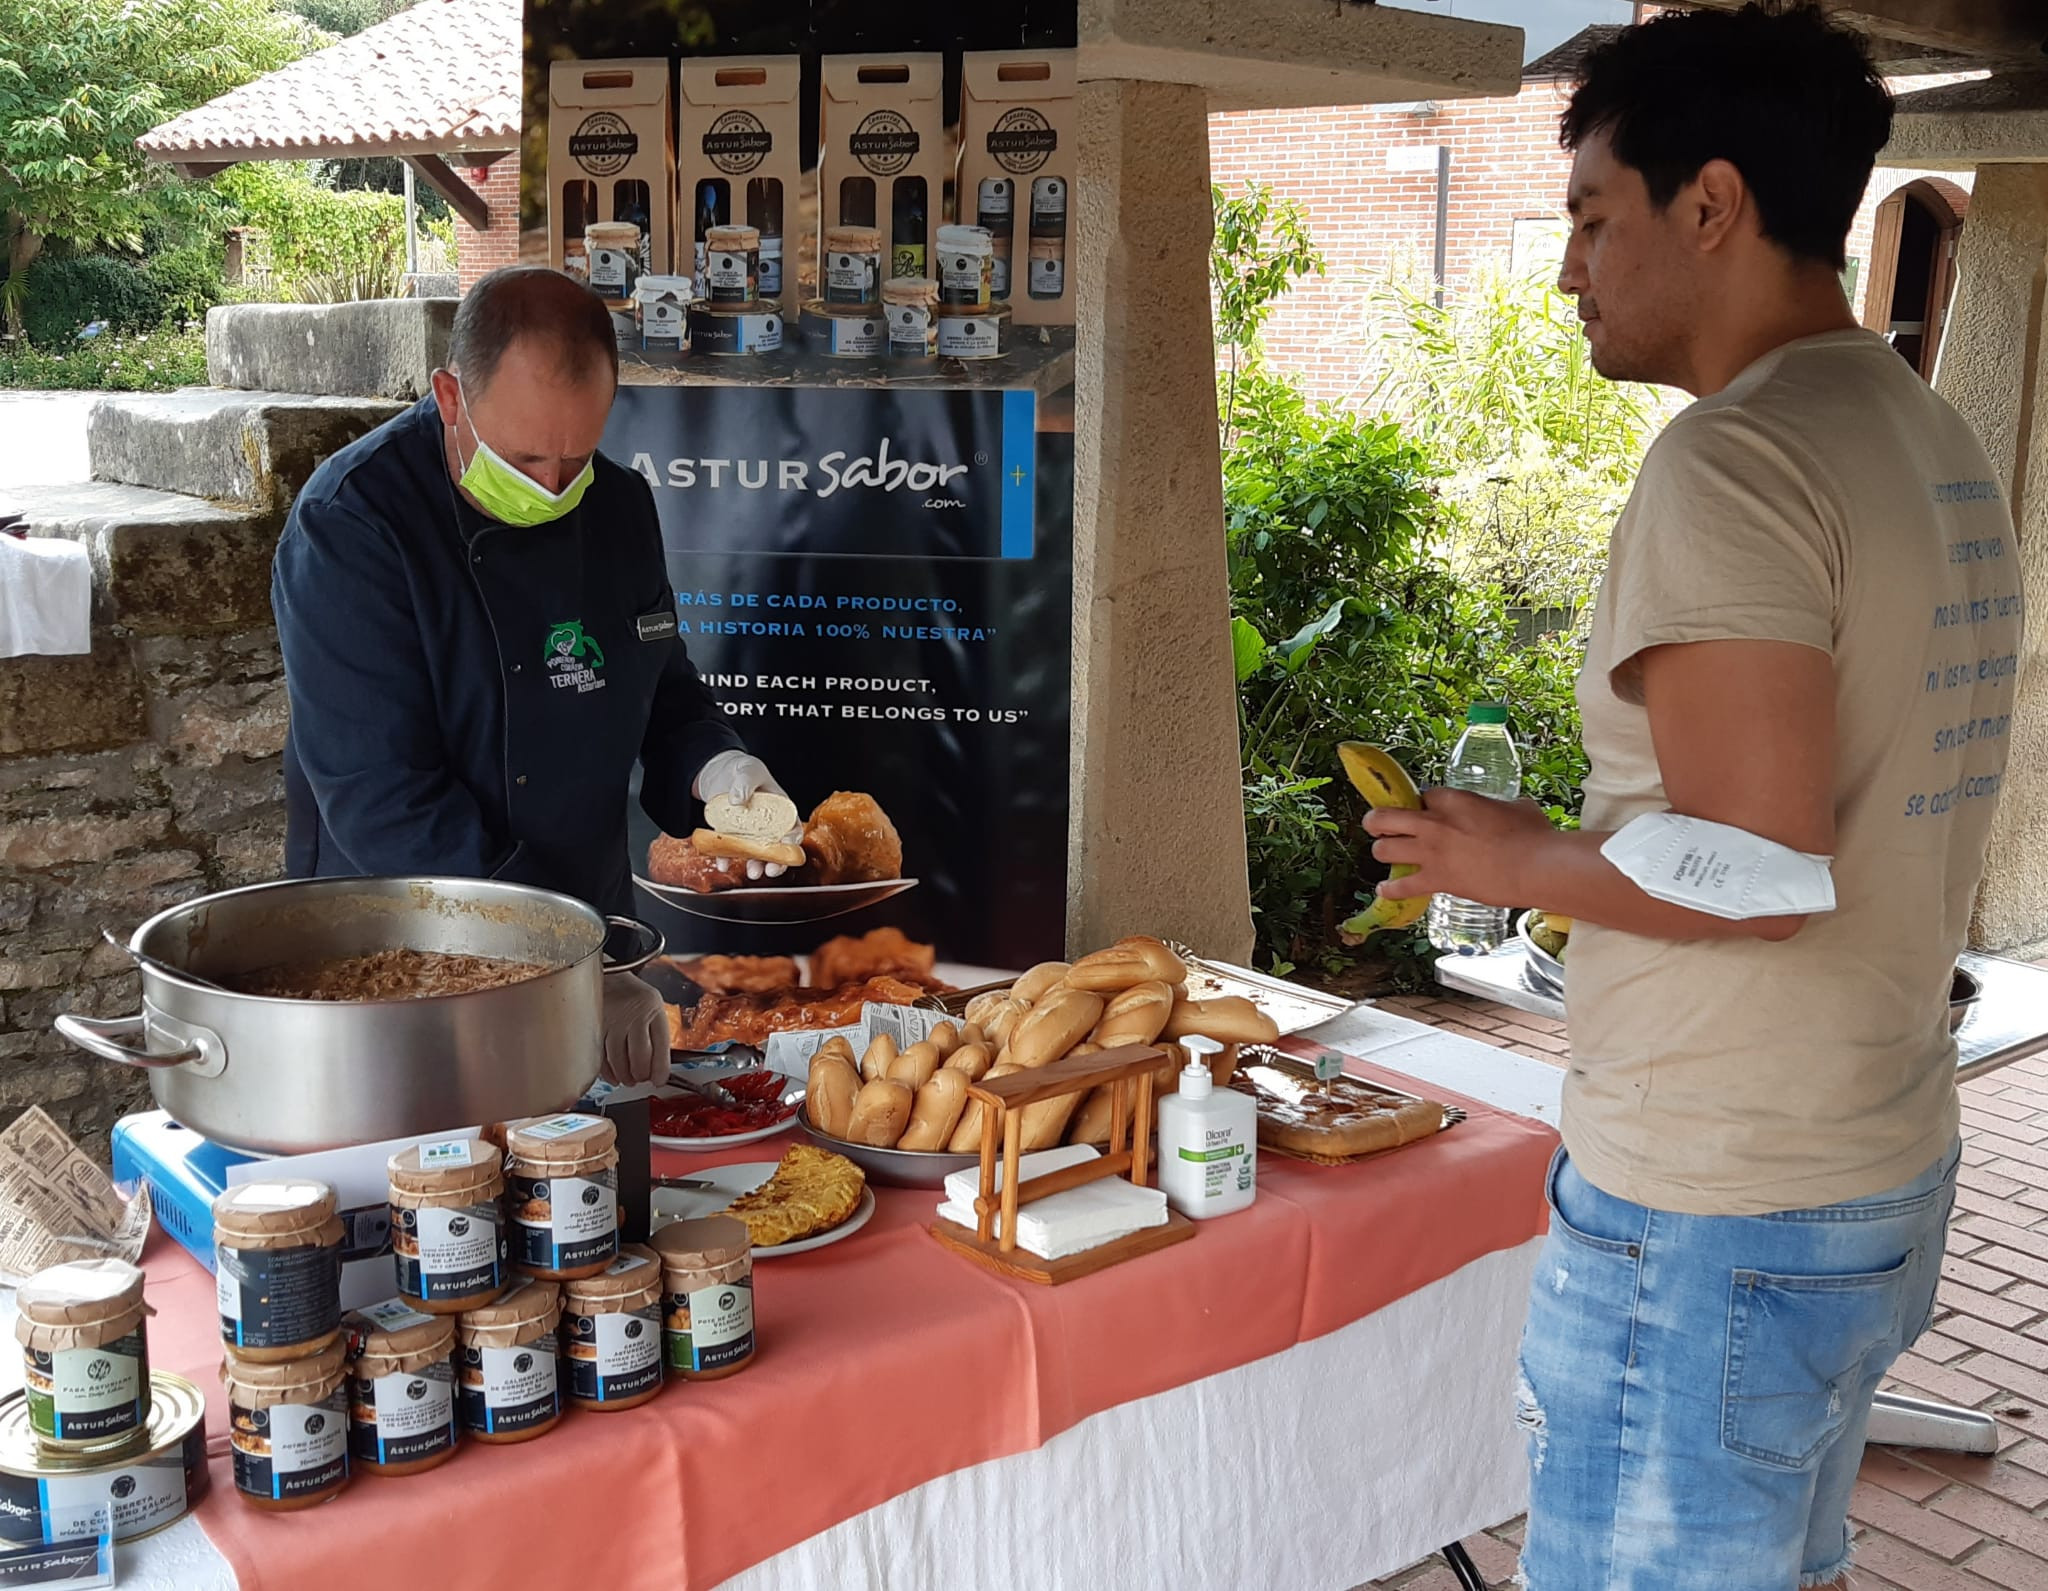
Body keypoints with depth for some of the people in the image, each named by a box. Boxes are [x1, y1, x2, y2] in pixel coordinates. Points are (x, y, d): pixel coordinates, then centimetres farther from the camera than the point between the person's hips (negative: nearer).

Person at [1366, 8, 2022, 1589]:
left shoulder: (1734, 462, -20)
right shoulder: (1945, 446, 9)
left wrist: (1521, 863, -10)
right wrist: (1583, 841, 15)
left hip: (1711, 1220, -9)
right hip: (1893, 1172, 9)